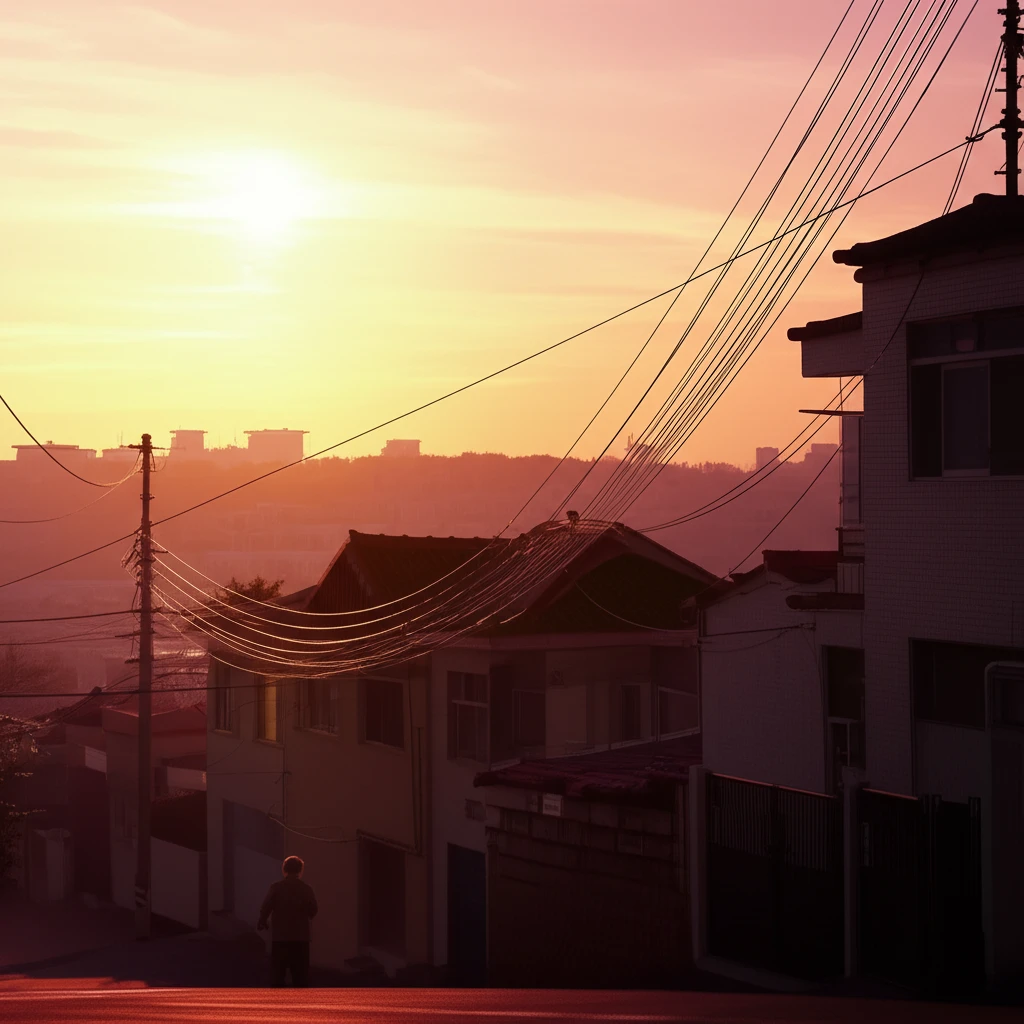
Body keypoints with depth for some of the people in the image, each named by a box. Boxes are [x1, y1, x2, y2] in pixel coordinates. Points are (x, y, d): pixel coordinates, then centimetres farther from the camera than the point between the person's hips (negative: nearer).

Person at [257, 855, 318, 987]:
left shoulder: (276, 888, -5)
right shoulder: (306, 889, -2)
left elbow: (265, 909, -8)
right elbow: (313, 912, 1)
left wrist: (262, 923, 11)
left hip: (280, 937, -1)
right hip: (301, 937, 1)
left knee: (278, 974, 6)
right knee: (301, 975, 6)